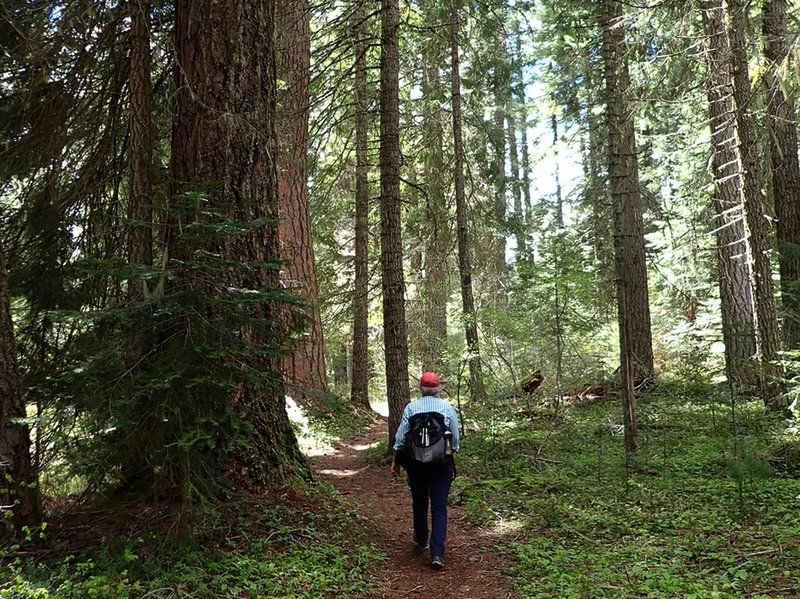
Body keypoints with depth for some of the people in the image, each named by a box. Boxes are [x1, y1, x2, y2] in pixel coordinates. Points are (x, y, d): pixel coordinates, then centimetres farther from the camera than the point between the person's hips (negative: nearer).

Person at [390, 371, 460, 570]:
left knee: (419, 503, 20)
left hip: (416, 463, 1)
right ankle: (437, 554, -8)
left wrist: (395, 462, 6)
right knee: (439, 508, 1)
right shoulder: (448, 408, -3)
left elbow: (400, 438, -4)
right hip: (442, 463, -1)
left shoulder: (411, 408, -4)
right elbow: (455, 439, 2)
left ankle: (421, 539, 40)